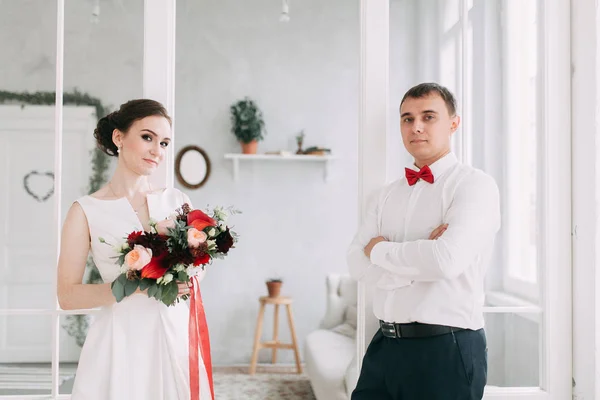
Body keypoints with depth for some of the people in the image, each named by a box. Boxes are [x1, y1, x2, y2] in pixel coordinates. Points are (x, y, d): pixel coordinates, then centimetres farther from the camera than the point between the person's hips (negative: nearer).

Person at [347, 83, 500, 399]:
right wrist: (422, 258, -15)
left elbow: (447, 260, -21)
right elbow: (358, 264, -1)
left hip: (446, 350, -5)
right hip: (384, 346, 5)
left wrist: (381, 250, -6)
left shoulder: (475, 185, -6)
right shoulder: (384, 197, 12)